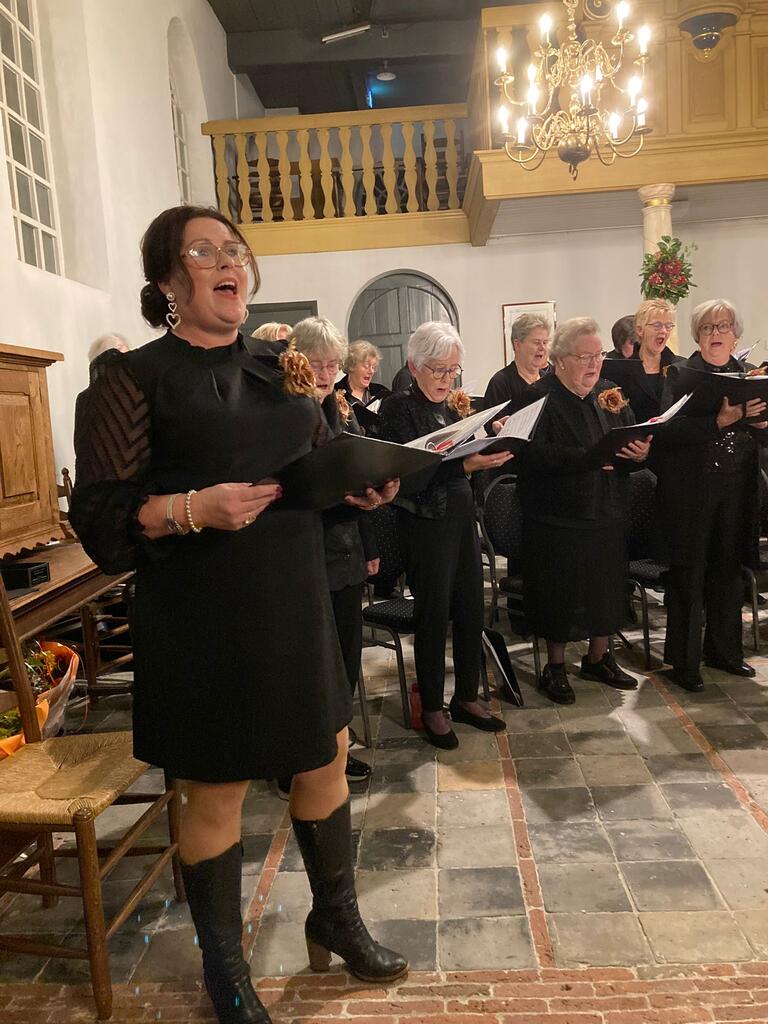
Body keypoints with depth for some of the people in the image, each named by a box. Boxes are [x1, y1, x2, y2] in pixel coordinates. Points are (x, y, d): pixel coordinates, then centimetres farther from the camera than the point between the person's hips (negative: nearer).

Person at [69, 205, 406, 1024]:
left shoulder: (277, 366, 10)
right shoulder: (137, 377, -7)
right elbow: (98, 515, -10)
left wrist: (363, 487, -3)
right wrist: (192, 509, -26)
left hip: (296, 601, 6)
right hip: (202, 618, -5)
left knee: (325, 759, 16)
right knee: (216, 791, 9)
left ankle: (335, 921, 42)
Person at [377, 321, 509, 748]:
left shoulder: (450, 405, 11)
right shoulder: (399, 408, -9)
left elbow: (466, 455, 15)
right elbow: (409, 474, -19)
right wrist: (465, 464, -28)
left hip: (463, 517, 7)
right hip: (426, 524, -6)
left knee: (472, 609, 10)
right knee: (434, 615, 4)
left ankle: (467, 697, 28)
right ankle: (432, 708, 21)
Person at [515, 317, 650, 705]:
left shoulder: (610, 394, 10)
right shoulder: (539, 397, -9)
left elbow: (634, 441, 10)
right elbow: (534, 455, -21)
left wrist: (641, 452, -13)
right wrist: (588, 457, -27)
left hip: (606, 512, 6)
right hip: (556, 516, -5)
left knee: (607, 588, 14)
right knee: (559, 594, 5)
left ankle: (598, 658, 34)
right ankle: (555, 668, 24)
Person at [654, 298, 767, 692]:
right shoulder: (680, 375, -4)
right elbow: (669, 430, -18)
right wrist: (720, 420, -28)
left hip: (736, 491, 5)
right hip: (690, 491, -5)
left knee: (728, 572, 14)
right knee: (688, 578, 1)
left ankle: (723, 649, 30)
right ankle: (683, 661, 12)